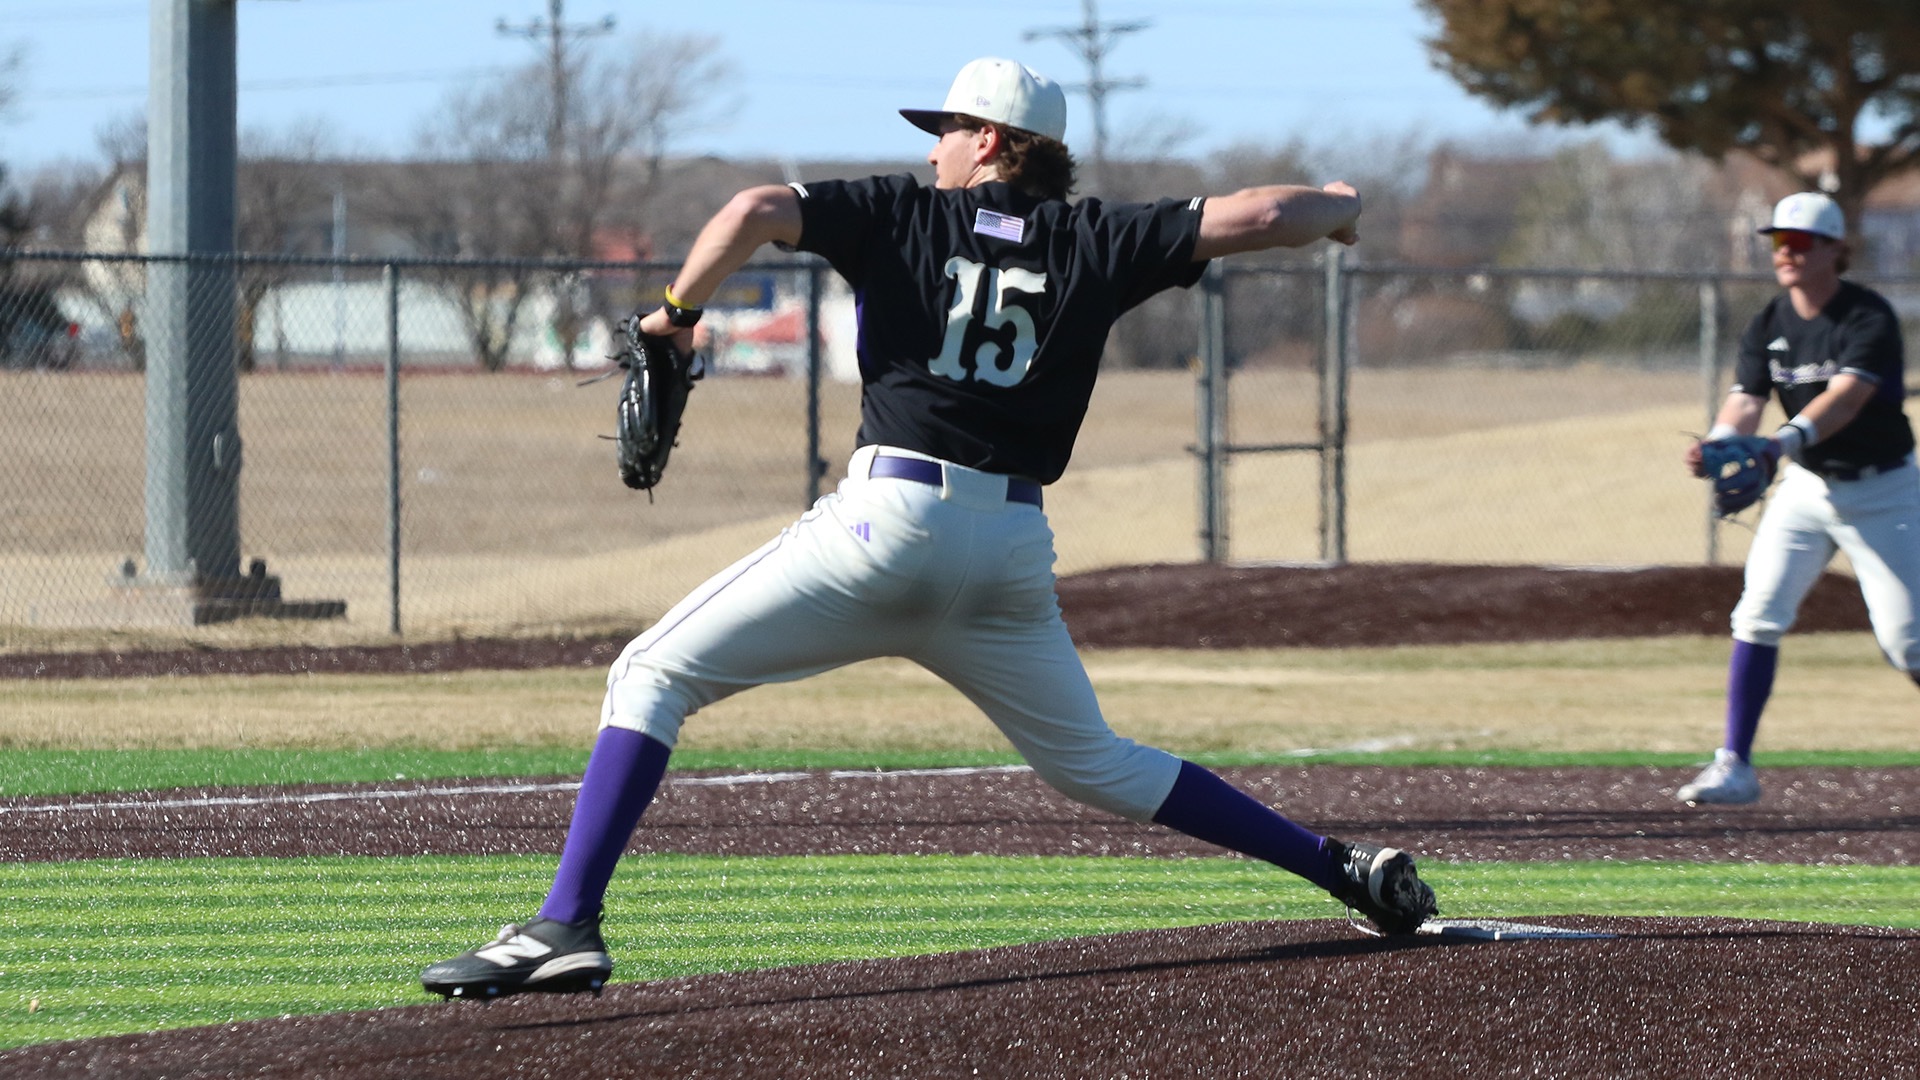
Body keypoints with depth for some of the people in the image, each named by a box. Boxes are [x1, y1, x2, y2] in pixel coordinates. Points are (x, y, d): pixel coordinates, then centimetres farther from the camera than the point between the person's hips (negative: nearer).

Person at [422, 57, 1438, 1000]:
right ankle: (1346, 868, 20)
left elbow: (760, 209, -8)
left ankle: (565, 924, -16)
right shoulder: (1095, 241, 12)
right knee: (1094, 762, 24)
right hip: (1015, 550, 4)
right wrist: (1337, 208, 29)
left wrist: (676, 312, 4)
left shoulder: (903, 215, 7)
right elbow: (1255, 217, 9)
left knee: (652, 676, 1)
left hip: (891, 518, -4)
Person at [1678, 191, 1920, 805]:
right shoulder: (1769, 326, 0)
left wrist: (1786, 441, -49)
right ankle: (1735, 765, -7)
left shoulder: (1870, 319, -18)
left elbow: (1845, 397, -32)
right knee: (1758, 613, -10)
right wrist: (1719, 445, -34)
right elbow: (1746, 401, -11)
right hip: (1807, 486, 5)